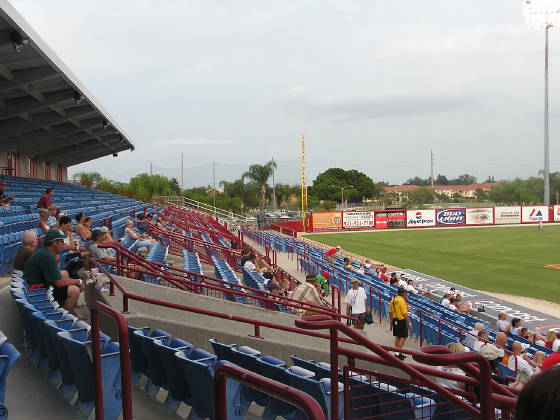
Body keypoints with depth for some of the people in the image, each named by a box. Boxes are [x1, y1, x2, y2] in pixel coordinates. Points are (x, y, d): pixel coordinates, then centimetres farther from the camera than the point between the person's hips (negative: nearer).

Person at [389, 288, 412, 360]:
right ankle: (398, 353, -5)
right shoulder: (402, 301, -18)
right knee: (403, 337, -1)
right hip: (401, 321, -8)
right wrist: (409, 323, -14)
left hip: (395, 320, 8)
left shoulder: (393, 300, 7)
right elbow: (405, 314, -20)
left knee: (397, 337, 16)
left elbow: (390, 312, 13)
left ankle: (397, 353, 21)